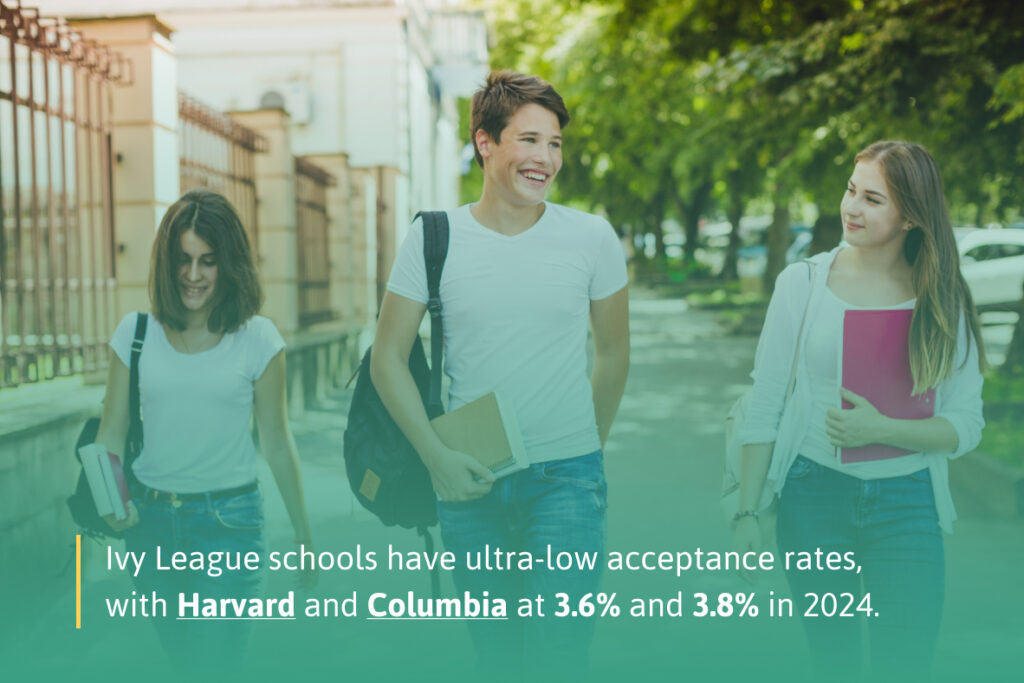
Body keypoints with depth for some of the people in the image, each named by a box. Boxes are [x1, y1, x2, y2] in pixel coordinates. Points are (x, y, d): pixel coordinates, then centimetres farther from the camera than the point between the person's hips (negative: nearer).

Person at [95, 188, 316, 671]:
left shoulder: (258, 339, -5)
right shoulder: (135, 333, 1)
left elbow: (276, 443, 1)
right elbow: (111, 433, 3)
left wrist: (304, 538, 5)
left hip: (230, 522, -3)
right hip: (150, 520, 3)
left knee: (211, 663, -7)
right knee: (178, 658, 19)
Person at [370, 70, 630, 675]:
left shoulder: (592, 237, -2)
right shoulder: (434, 238, -3)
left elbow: (614, 352, 10)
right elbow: (389, 359, 2)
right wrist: (437, 457, -7)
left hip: (566, 478, -1)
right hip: (469, 483, 1)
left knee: (557, 653, -8)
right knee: (495, 656, 14)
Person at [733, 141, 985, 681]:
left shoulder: (943, 302, 0)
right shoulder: (803, 283, -2)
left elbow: (966, 425, -2)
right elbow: (763, 407, 0)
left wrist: (881, 429, -19)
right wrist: (746, 511, -1)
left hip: (906, 503, 0)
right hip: (814, 495, 0)